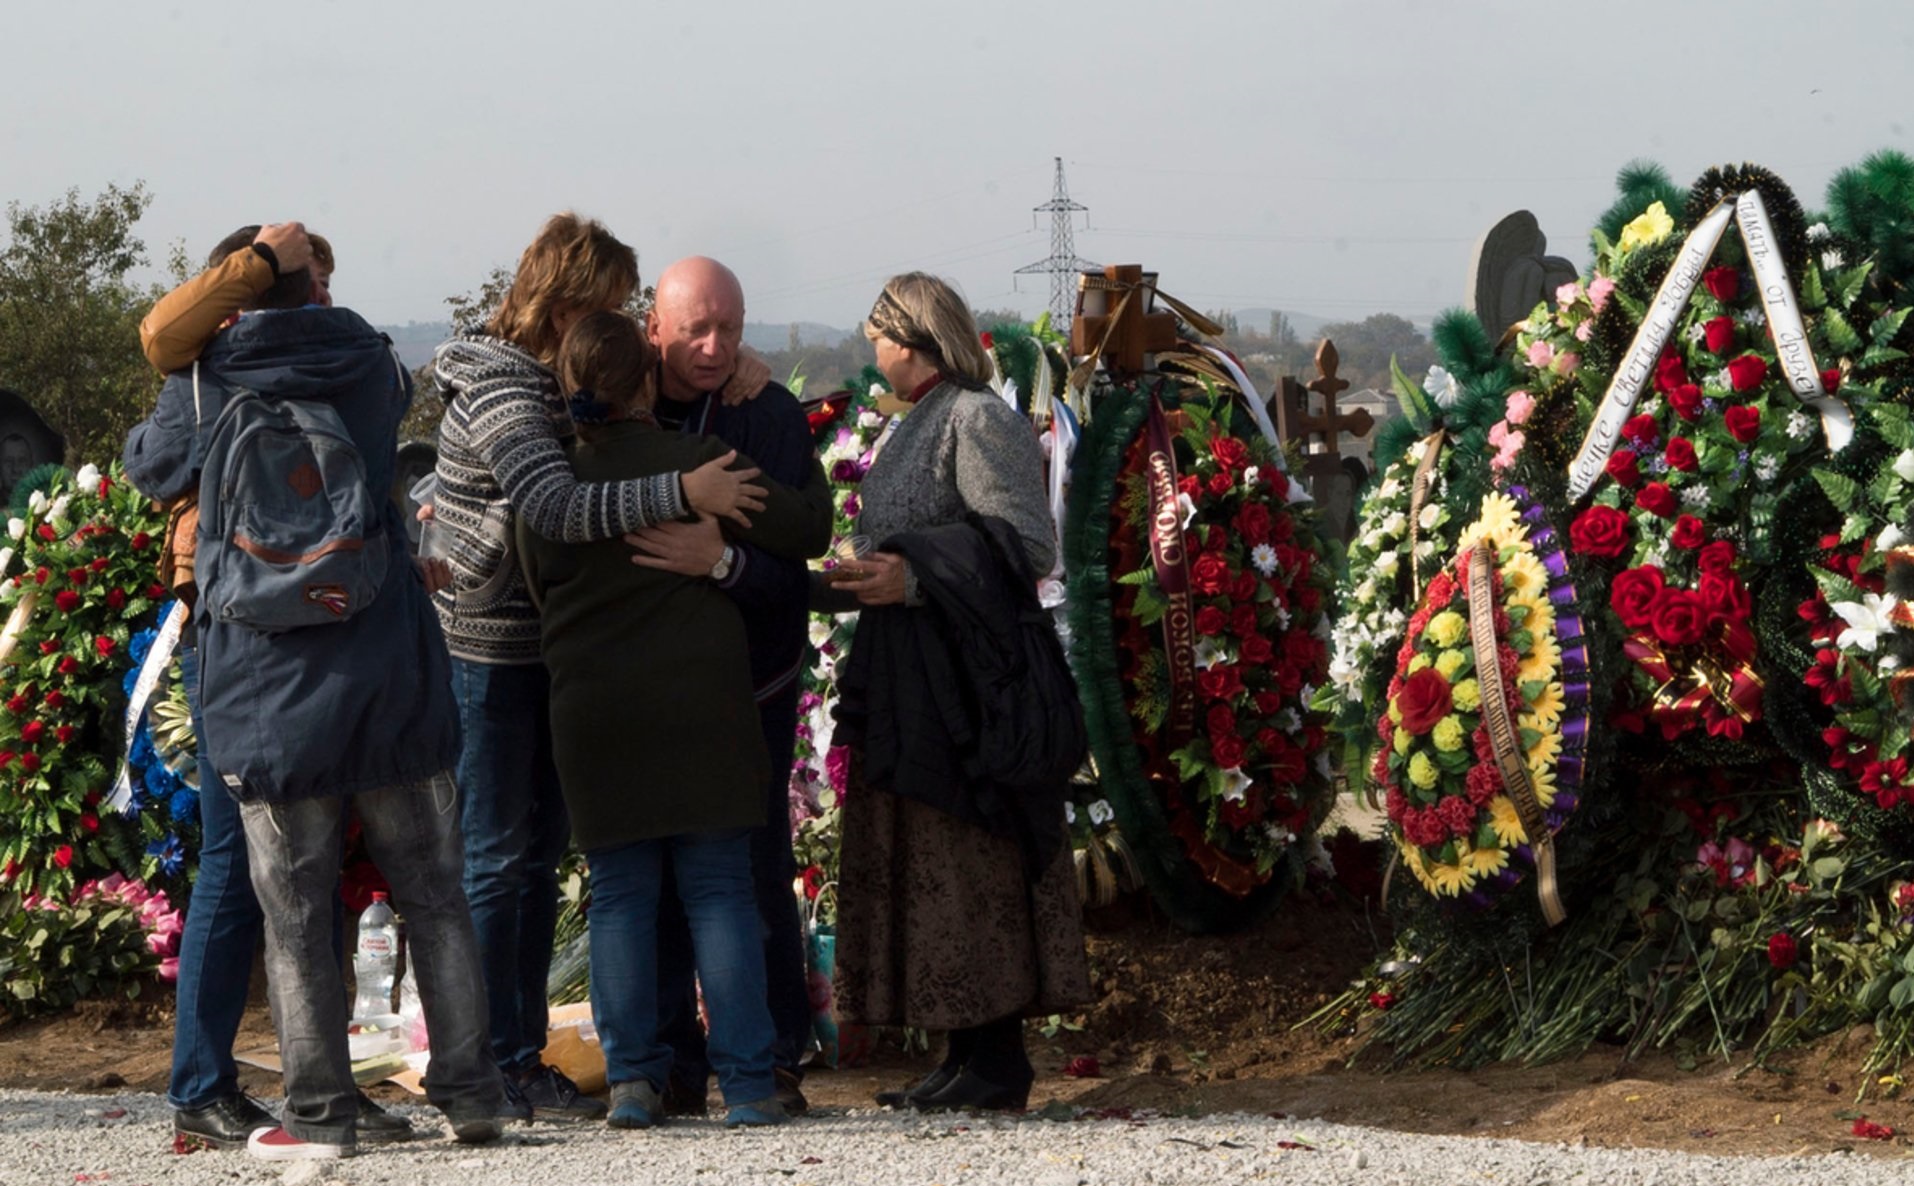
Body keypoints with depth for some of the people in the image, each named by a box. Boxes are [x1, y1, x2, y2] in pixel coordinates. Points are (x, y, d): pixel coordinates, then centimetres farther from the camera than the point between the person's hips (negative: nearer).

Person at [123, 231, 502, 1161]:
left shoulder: (206, 378, -3)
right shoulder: (374, 364, 4)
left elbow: (154, 467, 14)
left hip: (270, 688, -2)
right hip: (393, 668, 2)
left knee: (295, 910, 3)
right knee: (432, 891, 11)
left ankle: (319, 1113, 3)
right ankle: (469, 1091, 11)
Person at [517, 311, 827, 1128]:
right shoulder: (698, 462, -6)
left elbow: (539, 597, 10)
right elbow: (805, 535, -3)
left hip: (593, 715, 1)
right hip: (702, 704, -1)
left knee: (620, 893, 8)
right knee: (719, 889, 3)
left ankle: (632, 1078, 3)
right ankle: (747, 1083, 0)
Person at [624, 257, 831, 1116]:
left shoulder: (772, 418, -8)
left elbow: (793, 567, -16)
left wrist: (723, 562, -35)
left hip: (748, 685, -2)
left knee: (756, 873, -2)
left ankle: (774, 1060, 8)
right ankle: (672, 1065, 11)